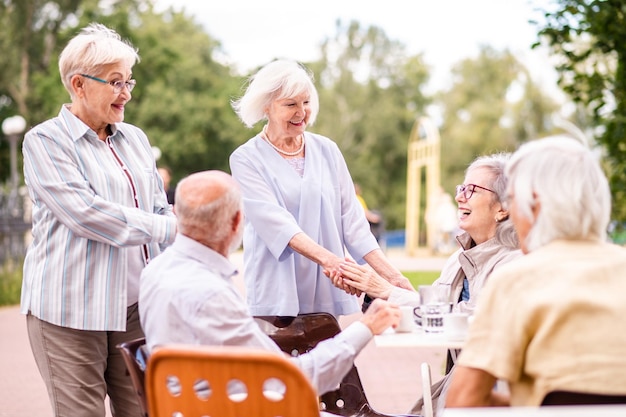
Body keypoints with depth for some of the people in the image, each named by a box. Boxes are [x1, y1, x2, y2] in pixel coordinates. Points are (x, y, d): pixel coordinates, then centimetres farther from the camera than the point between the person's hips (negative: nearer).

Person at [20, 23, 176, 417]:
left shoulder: (135, 139, 15)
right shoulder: (45, 141, -4)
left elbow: (160, 209, 18)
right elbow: (85, 213, -15)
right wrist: (166, 227, -13)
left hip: (136, 303, 5)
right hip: (71, 307, -5)